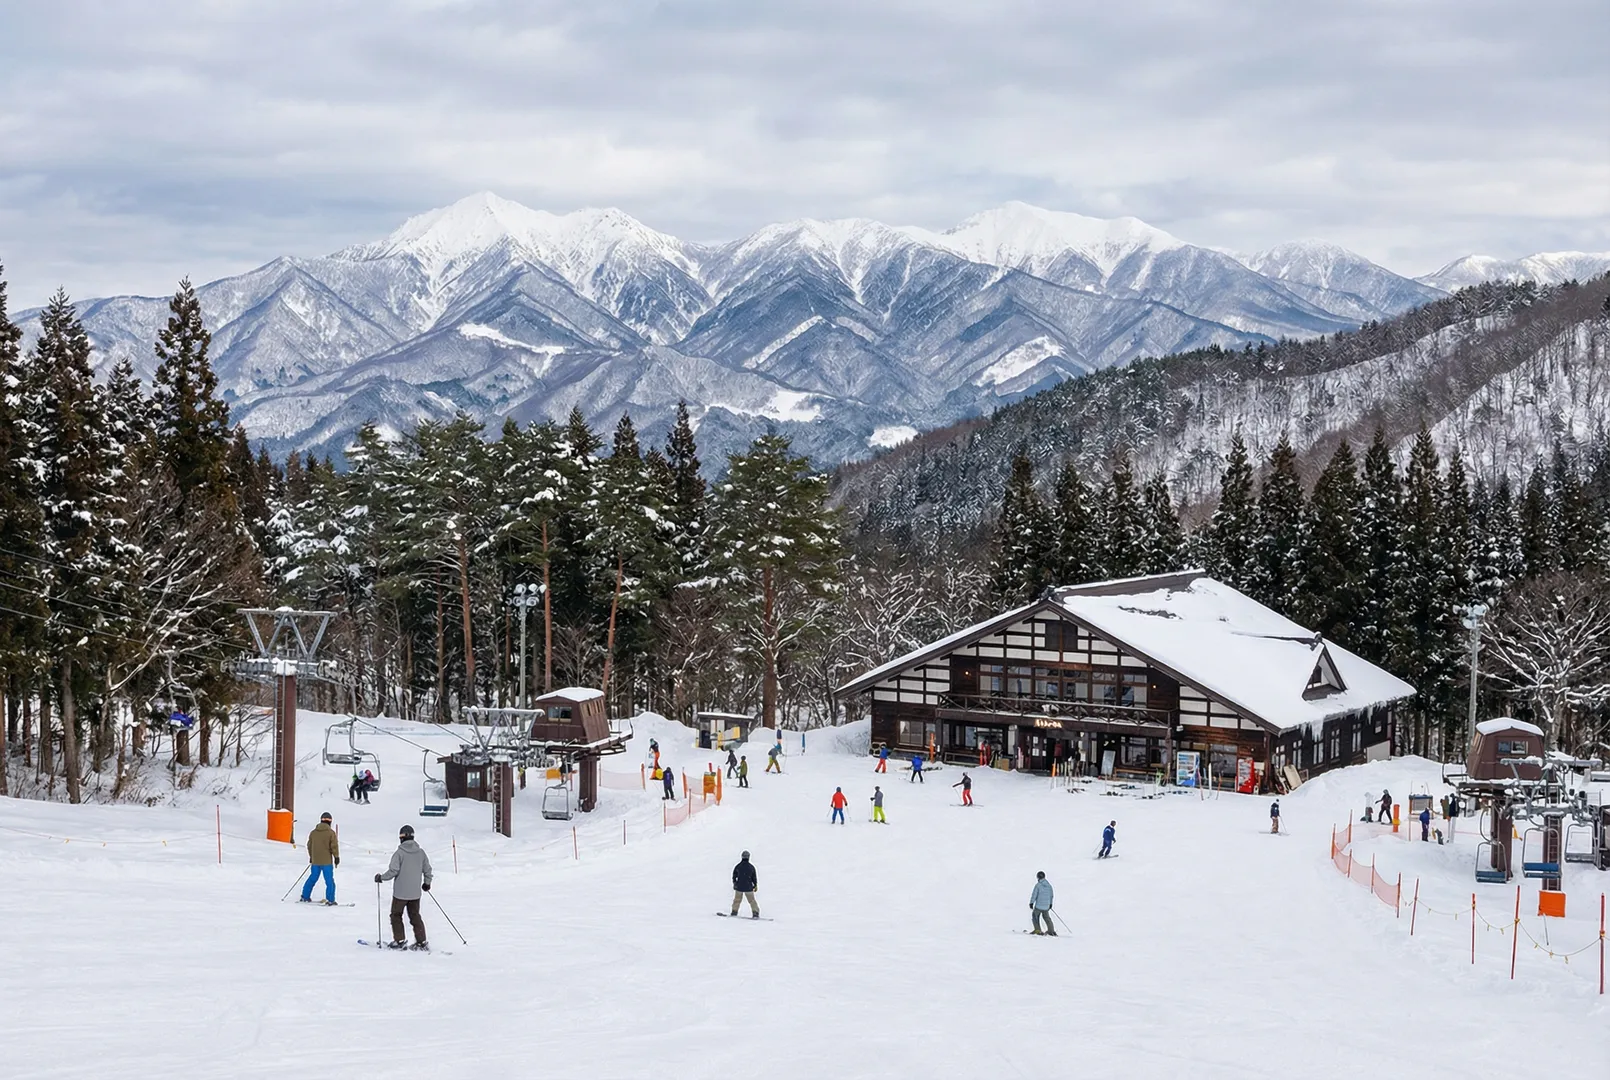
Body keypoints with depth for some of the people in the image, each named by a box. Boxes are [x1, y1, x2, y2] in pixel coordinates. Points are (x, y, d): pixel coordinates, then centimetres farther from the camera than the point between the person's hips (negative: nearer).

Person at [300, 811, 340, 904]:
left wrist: (311, 857, 27)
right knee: (329, 881, 0)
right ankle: (330, 900, -5)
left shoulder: (313, 832, 6)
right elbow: (334, 846, -10)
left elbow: (309, 846, 15)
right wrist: (337, 857, 0)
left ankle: (305, 896, 23)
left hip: (315, 861, 5)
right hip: (327, 861, -5)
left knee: (312, 878, 18)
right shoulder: (331, 832, -10)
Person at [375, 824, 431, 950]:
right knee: (415, 916, 14)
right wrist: (427, 883, 25)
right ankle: (422, 942, 10)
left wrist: (381, 878, -1)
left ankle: (400, 941, 7)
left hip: (400, 892, -5)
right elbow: (427, 869, 9)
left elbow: (393, 871, -17)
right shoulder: (420, 852, 2)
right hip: (415, 892, 5)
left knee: (396, 915, 11)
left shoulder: (399, 853, -14)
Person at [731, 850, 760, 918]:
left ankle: (734, 912, 22)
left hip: (739, 887, 1)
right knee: (752, 900, 8)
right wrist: (755, 885, 12)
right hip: (748, 887, -1)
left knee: (737, 900, 18)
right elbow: (754, 877, -1)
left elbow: (734, 877, 5)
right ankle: (755, 913, 3)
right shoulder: (751, 867, -8)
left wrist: (734, 883, 23)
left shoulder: (738, 866, -6)